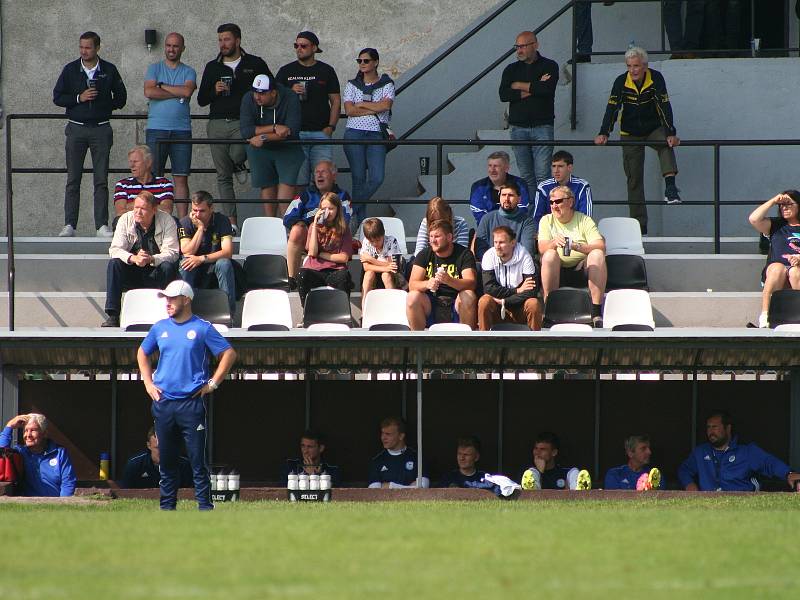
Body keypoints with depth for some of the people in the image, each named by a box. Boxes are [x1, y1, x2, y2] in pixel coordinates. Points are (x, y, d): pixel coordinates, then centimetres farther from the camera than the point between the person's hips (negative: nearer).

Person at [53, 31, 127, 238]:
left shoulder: (109, 71, 4)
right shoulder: (70, 70, 4)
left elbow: (121, 97, 14)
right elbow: (57, 97, 3)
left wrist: (104, 106, 3)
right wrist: (79, 98, -9)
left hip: (101, 129, 0)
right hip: (76, 128, 0)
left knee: (101, 180, -2)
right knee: (73, 180, -1)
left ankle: (102, 225, -1)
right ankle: (69, 225, 0)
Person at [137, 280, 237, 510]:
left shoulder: (202, 328, -1)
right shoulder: (160, 328, 11)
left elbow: (229, 354, 1)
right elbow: (142, 353, 25)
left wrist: (213, 383, -3)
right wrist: (148, 383, 14)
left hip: (192, 403, -4)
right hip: (163, 402, 4)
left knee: (198, 460, -6)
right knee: (166, 459, 8)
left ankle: (205, 507, -4)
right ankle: (167, 507, 14)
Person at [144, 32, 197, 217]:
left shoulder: (189, 72, 10)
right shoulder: (155, 68, 9)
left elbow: (187, 91, -9)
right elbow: (149, 92, -7)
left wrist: (162, 86, -5)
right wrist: (177, 93, -5)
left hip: (181, 129, 1)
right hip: (156, 128, -1)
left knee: (181, 178, 0)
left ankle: (182, 220, 1)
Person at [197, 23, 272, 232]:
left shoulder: (255, 64, 7)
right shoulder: (212, 67, 14)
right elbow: (201, 100, 14)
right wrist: (214, 91, -5)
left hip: (243, 123, -3)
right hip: (218, 124, 3)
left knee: (236, 158, -30)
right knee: (223, 175, 1)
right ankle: (231, 221, 4)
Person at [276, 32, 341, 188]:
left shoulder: (325, 71, 10)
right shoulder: (286, 71, 11)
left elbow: (336, 101, 9)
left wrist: (330, 127, -3)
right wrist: (291, 92, -9)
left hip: (321, 133, 0)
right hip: (295, 132, 0)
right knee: (298, 180, -4)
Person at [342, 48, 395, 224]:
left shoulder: (386, 84, 7)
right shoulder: (352, 85, 10)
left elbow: (386, 105, -10)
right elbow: (349, 110, -3)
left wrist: (361, 104, -5)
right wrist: (375, 109, -7)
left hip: (376, 134, 0)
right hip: (354, 133, 0)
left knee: (376, 178, -11)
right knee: (358, 178, -1)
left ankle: (353, 208, 7)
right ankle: (361, 219, 4)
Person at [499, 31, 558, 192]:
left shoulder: (549, 66, 5)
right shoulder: (511, 69, 14)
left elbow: (547, 88, -14)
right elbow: (503, 95, -2)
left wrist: (519, 86, -2)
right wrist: (534, 89, -7)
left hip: (542, 126, -3)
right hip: (518, 127, 3)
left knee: (542, 176, -10)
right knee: (526, 177, 2)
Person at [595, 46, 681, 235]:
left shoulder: (656, 79, -16)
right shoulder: (621, 82, -12)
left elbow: (665, 107, -23)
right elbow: (612, 108, -18)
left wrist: (671, 134, -34)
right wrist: (604, 133, -32)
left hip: (654, 130, -1)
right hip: (630, 135, 1)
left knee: (666, 144, -36)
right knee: (634, 179, 0)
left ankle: (670, 187, -44)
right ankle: (639, 224, 4)